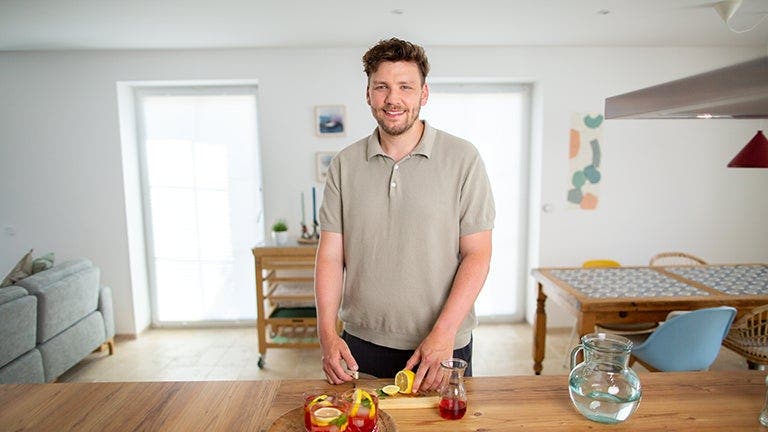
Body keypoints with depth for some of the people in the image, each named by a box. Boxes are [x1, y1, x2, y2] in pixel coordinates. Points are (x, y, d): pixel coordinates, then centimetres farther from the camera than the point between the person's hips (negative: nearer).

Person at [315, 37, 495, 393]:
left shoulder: (462, 159, -6)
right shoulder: (345, 165, 1)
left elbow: (477, 254, -8)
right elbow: (331, 255, -1)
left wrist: (443, 334, -16)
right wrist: (327, 333, -10)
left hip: (443, 346, -1)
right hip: (361, 345, 2)